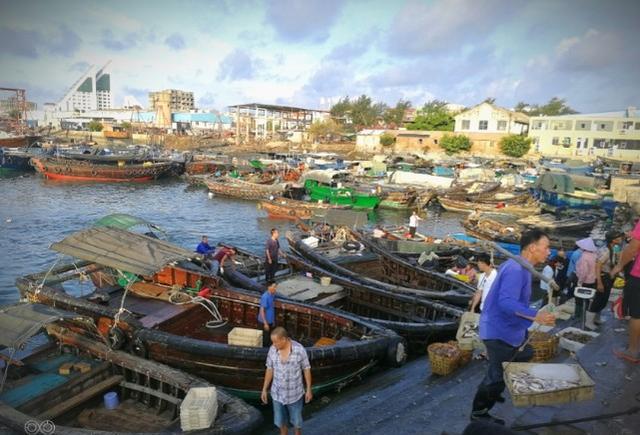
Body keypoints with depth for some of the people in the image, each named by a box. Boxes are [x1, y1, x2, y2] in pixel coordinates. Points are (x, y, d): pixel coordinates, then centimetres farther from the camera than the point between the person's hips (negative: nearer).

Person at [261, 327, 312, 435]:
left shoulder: (299, 349, -24)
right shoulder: (272, 350, -14)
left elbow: (306, 369, -11)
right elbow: (270, 369, -1)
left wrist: (309, 390, -4)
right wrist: (264, 389, 4)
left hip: (294, 393, -3)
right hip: (277, 393, 3)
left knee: (296, 420, 16)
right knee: (281, 420, 21)